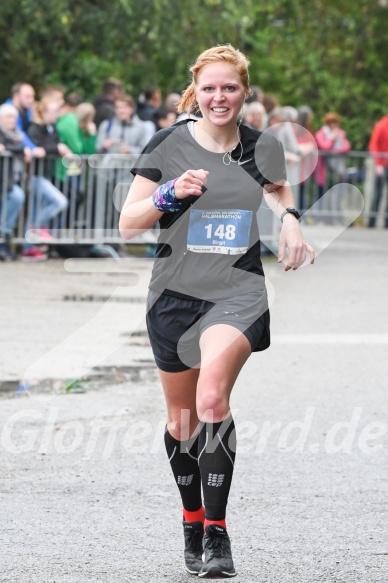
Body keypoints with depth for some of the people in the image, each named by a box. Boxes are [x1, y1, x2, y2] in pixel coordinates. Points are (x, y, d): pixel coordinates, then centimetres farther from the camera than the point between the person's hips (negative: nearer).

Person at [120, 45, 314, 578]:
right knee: (181, 416, 12)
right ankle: (193, 523, 35)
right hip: (175, 293, 2)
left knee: (212, 397, -25)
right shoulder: (168, 145, -2)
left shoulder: (264, 148, 3)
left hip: (239, 292, -2)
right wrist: (170, 194, -16)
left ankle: (216, 534, -23)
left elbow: (279, 188, 27)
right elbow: (128, 224, 0)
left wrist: (289, 219, 6)